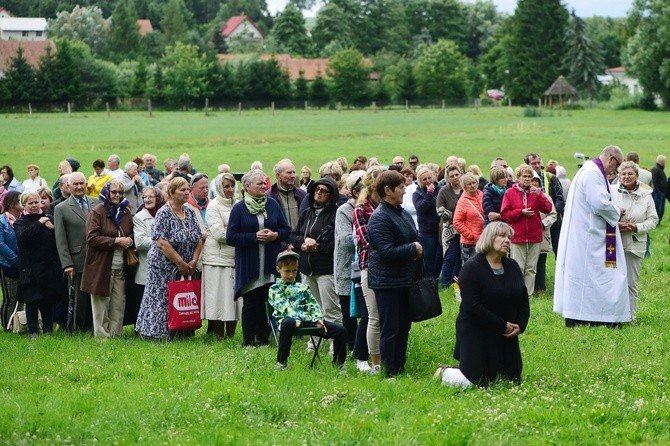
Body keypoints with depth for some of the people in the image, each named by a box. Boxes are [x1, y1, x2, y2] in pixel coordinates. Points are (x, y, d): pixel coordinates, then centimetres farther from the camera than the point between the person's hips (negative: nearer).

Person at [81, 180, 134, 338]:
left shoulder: (126, 213, 14)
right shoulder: (96, 212, -3)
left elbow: (132, 234, 25)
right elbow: (92, 238, -12)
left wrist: (129, 241, 1)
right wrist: (116, 241, -14)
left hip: (120, 266, 5)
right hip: (102, 265, -5)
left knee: (119, 303, 2)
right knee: (101, 303, -1)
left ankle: (115, 334, 10)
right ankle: (102, 336, 5)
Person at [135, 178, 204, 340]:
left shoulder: (190, 212, 8)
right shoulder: (163, 214, -12)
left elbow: (199, 239, 9)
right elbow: (161, 242, -19)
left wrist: (193, 261, -6)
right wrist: (181, 263, -18)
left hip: (186, 268, 6)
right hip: (164, 267, -6)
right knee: (162, 301, -4)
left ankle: (177, 335, 13)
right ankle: (158, 334, 3)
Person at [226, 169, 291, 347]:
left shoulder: (273, 205, 8)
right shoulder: (239, 208, -2)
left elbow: (286, 230, 10)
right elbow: (231, 237, -7)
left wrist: (275, 235, -11)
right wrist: (255, 237, -15)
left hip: (271, 264, 3)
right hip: (249, 265, -3)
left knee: (268, 302, 3)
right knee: (251, 303, 1)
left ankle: (264, 339, 13)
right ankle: (248, 341, 9)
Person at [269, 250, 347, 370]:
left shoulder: (302, 287, 29)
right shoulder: (275, 289, 13)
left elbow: (313, 304, 19)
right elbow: (282, 306, -4)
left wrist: (318, 319, -2)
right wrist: (295, 318, -22)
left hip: (308, 319, 5)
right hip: (289, 318, -5)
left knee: (340, 330, -10)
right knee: (288, 324, -46)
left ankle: (338, 364, 3)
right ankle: (281, 362, -35)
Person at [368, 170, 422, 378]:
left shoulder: (402, 213, 12)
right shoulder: (379, 218, -17)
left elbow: (414, 240, 23)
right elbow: (388, 252, -24)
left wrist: (417, 251, 0)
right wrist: (413, 249, -13)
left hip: (405, 280, 9)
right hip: (387, 281, -9)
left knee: (403, 326, 14)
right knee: (390, 329, -3)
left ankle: (400, 367, 23)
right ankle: (390, 374, 3)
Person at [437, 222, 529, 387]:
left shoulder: (512, 267, 8)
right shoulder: (472, 268, -13)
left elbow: (523, 301, 12)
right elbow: (472, 306, -21)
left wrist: (520, 326, -7)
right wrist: (502, 325, -20)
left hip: (506, 336, 7)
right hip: (477, 335, -7)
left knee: (513, 379, 7)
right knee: (477, 383, -10)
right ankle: (444, 372, 18)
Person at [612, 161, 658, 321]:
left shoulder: (646, 196, 4)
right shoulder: (612, 193, 0)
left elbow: (653, 220, 5)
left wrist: (637, 227, -11)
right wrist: (616, 224, -16)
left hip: (635, 245, 1)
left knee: (631, 282, 5)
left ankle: (630, 316, 12)